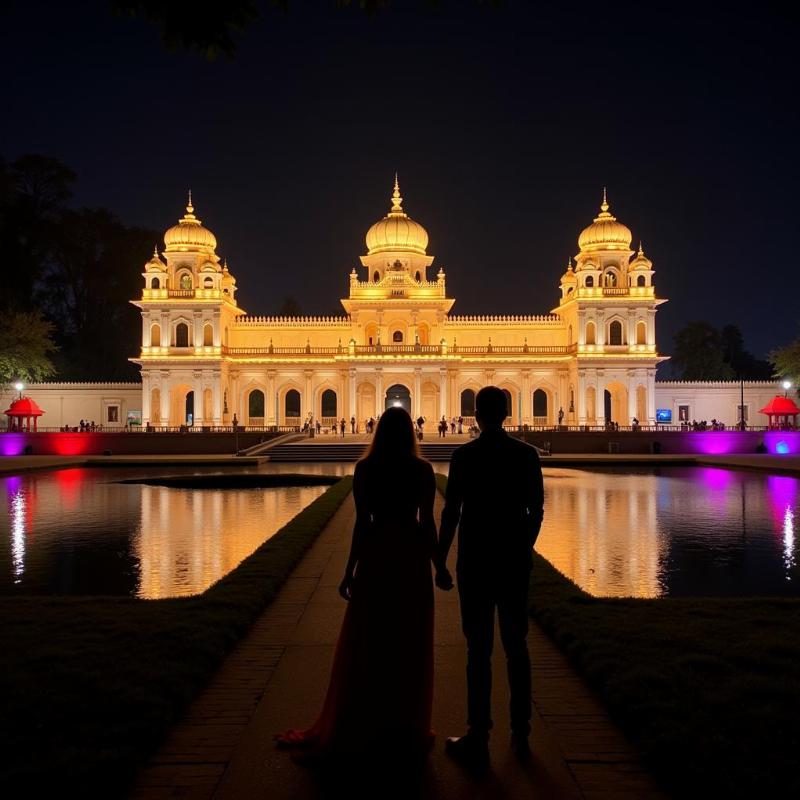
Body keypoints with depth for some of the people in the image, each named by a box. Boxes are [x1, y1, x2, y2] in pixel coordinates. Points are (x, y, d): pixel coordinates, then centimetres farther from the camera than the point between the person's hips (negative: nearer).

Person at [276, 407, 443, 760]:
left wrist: (349, 571, -1)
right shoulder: (423, 469, -5)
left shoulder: (365, 468, -5)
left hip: (376, 557, 0)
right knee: (410, 646, 10)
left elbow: (362, 523, -7)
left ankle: (352, 729, 19)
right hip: (411, 557, 0)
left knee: (365, 645, 9)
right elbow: (427, 523, -7)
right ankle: (407, 729, 20)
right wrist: (439, 567, 3)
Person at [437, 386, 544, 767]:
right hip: (515, 561, 4)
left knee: (479, 649, 2)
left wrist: (440, 561, -2)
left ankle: (478, 739, 9)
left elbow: (451, 513, -11)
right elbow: (536, 511, 3)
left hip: (476, 562, -3)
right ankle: (520, 734, 23)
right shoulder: (527, 454, 0)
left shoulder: (464, 455, -11)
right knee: (516, 646, 13)